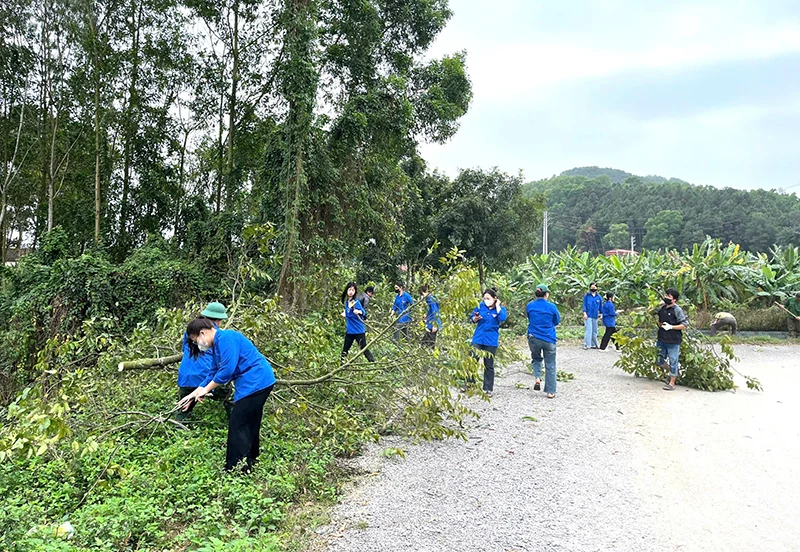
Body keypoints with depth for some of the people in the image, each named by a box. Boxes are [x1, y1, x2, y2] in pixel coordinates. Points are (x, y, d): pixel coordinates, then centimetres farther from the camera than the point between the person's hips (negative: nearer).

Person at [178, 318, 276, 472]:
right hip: (257, 383, 11)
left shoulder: (225, 338, -16)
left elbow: (227, 370, -23)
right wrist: (194, 394, 19)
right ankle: (249, 464, 31)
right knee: (249, 427, 19)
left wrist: (205, 390, -11)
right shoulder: (216, 345, 16)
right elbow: (213, 374, 21)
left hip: (255, 383, -11)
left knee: (237, 426, -5)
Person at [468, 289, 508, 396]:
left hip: (491, 341, -2)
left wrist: (497, 306, -15)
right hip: (478, 339, 2)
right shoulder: (481, 306, 2)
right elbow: (472, 319, 8)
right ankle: (468, 385, 12)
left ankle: (488, 388, 18)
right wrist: (476, 318, -14)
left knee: (489, 365, 8)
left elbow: (502, 318, -24)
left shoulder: (501, 309, -3)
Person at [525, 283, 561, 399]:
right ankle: (550, 392, 10)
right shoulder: (551, 307, -8)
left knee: (536, 359, 27)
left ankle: (537, 378, 2)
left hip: (533, 338, 2)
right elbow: (557, 321, 7)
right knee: (550, 365, 9)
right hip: (549, 339, -2)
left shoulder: (530, 306, -2)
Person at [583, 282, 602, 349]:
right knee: (588, 330, -12)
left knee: (594, 331, 10)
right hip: (588, 316, -4)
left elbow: (600, 306, 16)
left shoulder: (599, 297, 8)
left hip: (595, 316, 4)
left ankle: (593, 344, 20)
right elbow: (584, 305, -1)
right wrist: (584, 313, -9)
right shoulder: (586, 296, 1)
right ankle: (586, 345, -12)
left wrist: (601, 313, 9)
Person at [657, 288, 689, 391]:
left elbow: (685, 325, -12)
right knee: (660, 361, 12)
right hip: (661, 339, 7)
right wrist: (659, 324, 1)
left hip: (673, 341, -7)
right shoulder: (662, 308, 7)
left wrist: (671, 327, -19)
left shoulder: (677, 310, -11)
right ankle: (673, 373, 37)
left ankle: (672, 383, 14)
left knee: (673, 361, 3)